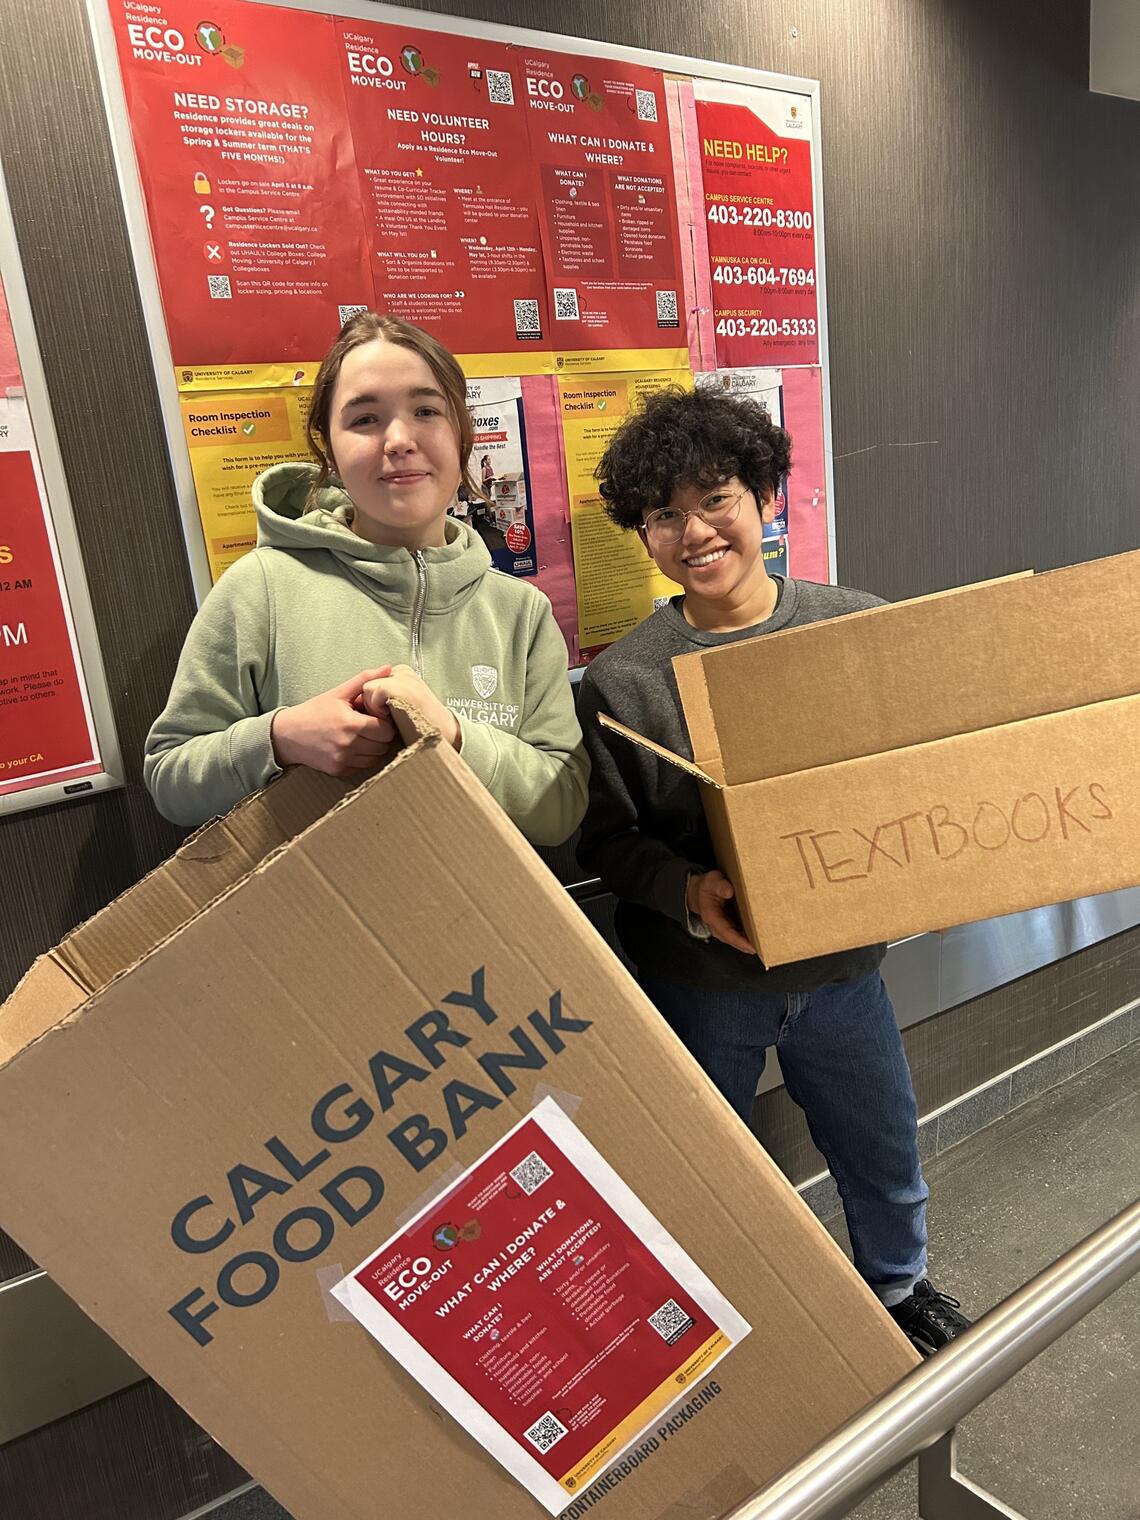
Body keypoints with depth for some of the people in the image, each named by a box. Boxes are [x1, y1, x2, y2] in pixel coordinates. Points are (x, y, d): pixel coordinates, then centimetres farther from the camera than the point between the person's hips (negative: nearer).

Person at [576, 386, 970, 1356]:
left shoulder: (858, 627, -6)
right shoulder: (622, 679, -12)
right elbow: (606, 838, -8)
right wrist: (688, 892, -24)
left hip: (841, 963, 3)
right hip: (701, 983, -2)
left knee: (886, 1156, 24)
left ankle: (900, 1286, 57)